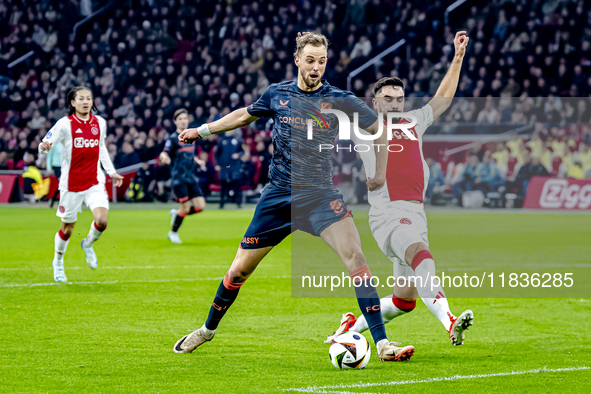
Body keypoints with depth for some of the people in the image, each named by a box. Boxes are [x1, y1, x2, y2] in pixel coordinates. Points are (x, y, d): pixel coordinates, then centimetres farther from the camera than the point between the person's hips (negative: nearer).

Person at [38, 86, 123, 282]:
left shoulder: (100, 123, 4)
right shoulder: (65, 124, -9)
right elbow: (45, 145, -13)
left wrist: (111, 171, 19)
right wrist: (44, 146, -37)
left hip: (95, 182, 3)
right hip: (71, 184, -3)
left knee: (102, 220, -17)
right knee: (67, 229, 6)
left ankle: (88, 244, 16)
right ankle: (58, 262, 33)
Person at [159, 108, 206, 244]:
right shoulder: (173, 138, -6)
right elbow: (165, 152, -20)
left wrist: (197, 161, 15)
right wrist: (164, 157, -42)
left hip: (191, 177, 6)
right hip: (179, 177, -6)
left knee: (200, 206, -4)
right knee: (186, 207, -8)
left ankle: (176, 213, 22)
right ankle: (173, 233, 14)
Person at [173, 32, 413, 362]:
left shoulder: (340, 100, -4)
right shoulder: (277, 94, 3)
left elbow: (380, 129, 9)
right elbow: (245, 115, 24)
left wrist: (380, 173, 9)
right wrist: (201, 130, 30)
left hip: (320, 195, -2)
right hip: (278, 195, 2)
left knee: (354, 255, -24)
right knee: (239, 271, 7)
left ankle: (382, 343, -23)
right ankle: (208, 329, 33)